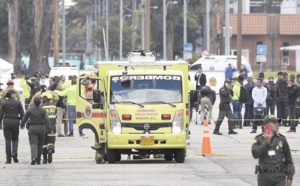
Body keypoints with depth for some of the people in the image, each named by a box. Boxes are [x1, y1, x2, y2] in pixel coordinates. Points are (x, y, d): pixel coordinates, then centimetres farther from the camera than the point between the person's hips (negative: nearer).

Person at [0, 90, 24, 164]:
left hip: (6, 122, 0)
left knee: (8, 140, 4)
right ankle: (14, 153, -10)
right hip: (15, 122, 0)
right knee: (15, 139, 15)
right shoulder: (18, 102, -3)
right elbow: (22, 114, -2)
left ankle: (8, 158, 1)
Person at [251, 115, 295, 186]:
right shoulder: (259, 139, 1)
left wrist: (290, 177, 3)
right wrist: (266, 142, -15)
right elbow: (255, 154, -15)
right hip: (264, 175, 0)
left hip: (279, 176, 0)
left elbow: (288, 159, 7)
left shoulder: (282, 139, 3)